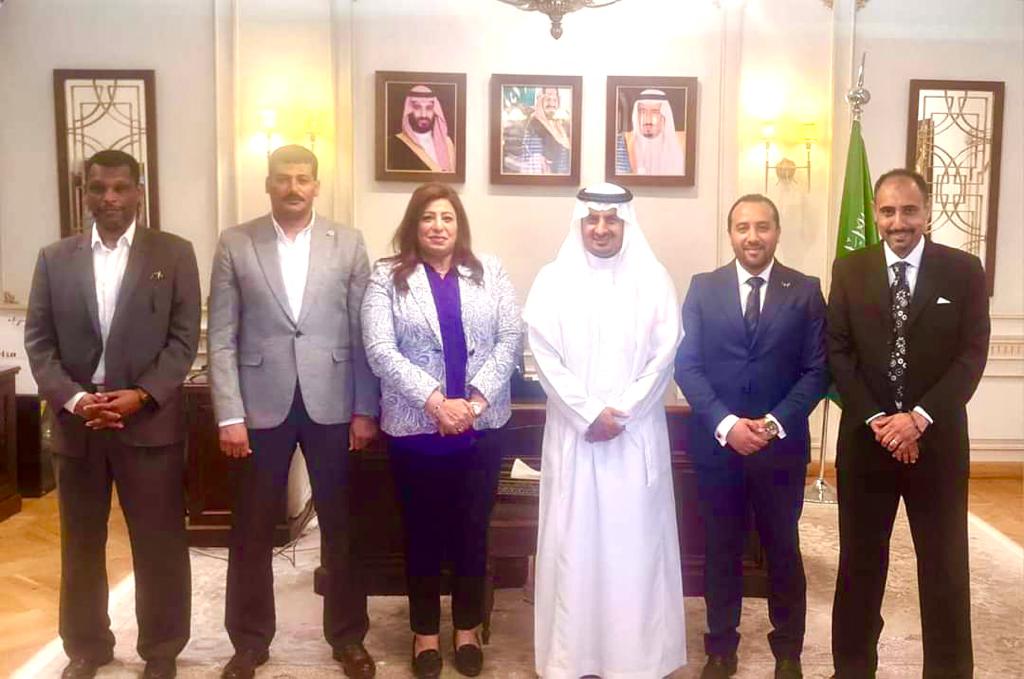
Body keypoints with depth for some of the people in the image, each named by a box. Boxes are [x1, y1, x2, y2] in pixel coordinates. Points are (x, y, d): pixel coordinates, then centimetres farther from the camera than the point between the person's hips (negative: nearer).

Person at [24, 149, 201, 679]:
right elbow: (38, 341, 4)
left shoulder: (174, 254, 1)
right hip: (75, 422, 3)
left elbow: (184, 339, -4)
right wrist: (71, 399, -11)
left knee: (159, 545, 5)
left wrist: (140, 396, -15)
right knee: (80, 546, 14)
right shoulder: (54, 258, 8)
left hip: (150, 421, -2)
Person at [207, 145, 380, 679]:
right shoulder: (234, 245, 1)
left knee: (341, 526, 10)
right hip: (262, 406, 0)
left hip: (332, 404, 0)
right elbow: (222, 338, -1)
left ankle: (347, 636, 28)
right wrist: (229, 416, -7)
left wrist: (365, 410, -2)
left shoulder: (348, 243, 2)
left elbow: (364, 333, 2)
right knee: (252, 532, 10)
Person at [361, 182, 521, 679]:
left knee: (472, 529, 11)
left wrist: (476, 400, -14)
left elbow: (510, 340, -1)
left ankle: (467, 628, 28)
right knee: (423, 531, 10)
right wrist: (435, 402, -18)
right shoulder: (387, 276, 0)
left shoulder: (489, 272, 6)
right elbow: (380, 350, -10)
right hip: (416, 426, -1)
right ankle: (425, 631, 27)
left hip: (481, 425, 2)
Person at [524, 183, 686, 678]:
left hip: (637, 434, 0)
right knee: (573, 539, 4)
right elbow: (545, 355, -4)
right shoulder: (553, 280, 3)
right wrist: (590, 413, -11)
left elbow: (665, 355, -2)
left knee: (636, 539, 4)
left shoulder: (653, 280, 4)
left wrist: (621, 412, -10)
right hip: (573, 432, 0)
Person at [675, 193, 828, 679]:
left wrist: (774, 424, -14)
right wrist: (726, 423, -14)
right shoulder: (703, 287, 2)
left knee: (783, 549, 12)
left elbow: (816, 370, -2)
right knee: (721, 549, 11)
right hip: (716, 443, 0)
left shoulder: (806, 291, 1)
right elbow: (687, 364, -3)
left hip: (782, 445, 0)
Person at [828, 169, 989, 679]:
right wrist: (876, 420, -11)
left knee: (944, 565, 8)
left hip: (937, 439, -1)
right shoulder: (849, 270, 2)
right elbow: (838, 353, -1)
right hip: (866, 436, 1)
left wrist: (919, 418, -15)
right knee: (860, 561, 11)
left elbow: (972, 356, -5)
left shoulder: (964, 270, 0)